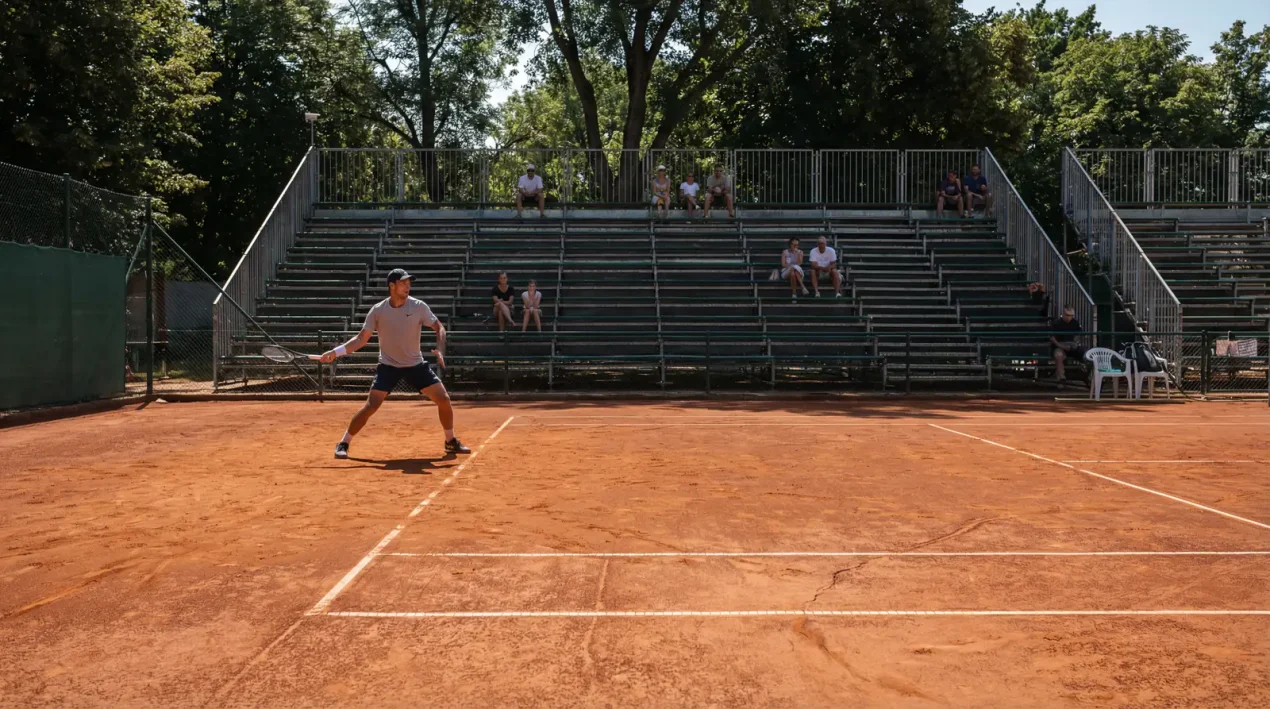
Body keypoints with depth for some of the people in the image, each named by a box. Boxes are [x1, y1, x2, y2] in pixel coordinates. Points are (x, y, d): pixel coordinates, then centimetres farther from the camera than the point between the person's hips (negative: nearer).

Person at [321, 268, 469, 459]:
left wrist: (440, 351, -18)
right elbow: (361, 339, -4)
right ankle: (343, 444, 4)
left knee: (444, 399, -5)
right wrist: (336, 352, -13)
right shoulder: (378, 310, -9)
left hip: (416, 364, 2)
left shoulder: (418, 306, -9)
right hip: (388, 365, -2)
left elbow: (439, 327, -1)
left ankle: (451, 442, 15)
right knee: (371, 406, -13)